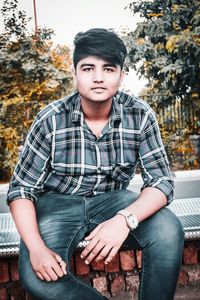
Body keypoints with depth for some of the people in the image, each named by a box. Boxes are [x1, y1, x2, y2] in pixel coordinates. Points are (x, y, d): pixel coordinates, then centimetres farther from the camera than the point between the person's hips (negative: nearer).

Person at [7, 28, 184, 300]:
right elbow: (21, 189, -10)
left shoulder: (140, 116, -12)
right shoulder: (51, 120, -14)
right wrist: (36, 248, -26)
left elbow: (161, 182, -12)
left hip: (112, 200, 1)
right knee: (37, 277, -27)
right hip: (57, 204, -1)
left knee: (169, 231, -26)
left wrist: (125, 219, -33)